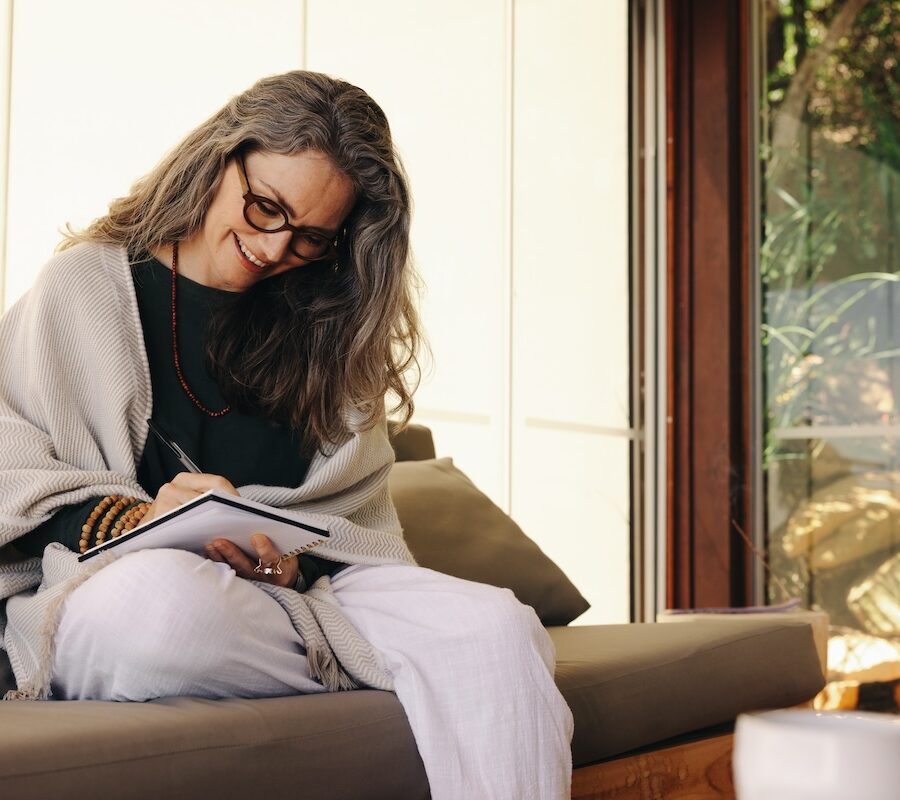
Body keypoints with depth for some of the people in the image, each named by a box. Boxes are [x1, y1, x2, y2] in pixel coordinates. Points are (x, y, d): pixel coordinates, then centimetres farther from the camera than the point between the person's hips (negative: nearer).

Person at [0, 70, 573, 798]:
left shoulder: (326, 330, 17)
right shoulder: (85, 286, 8)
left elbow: (357, 521, 13)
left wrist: (298, 562, -10)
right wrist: (126, 521, -16)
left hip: (302, 591, 3)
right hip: (107, 583, -3)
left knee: (498, 624, -26)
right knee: (164, 593, -41)